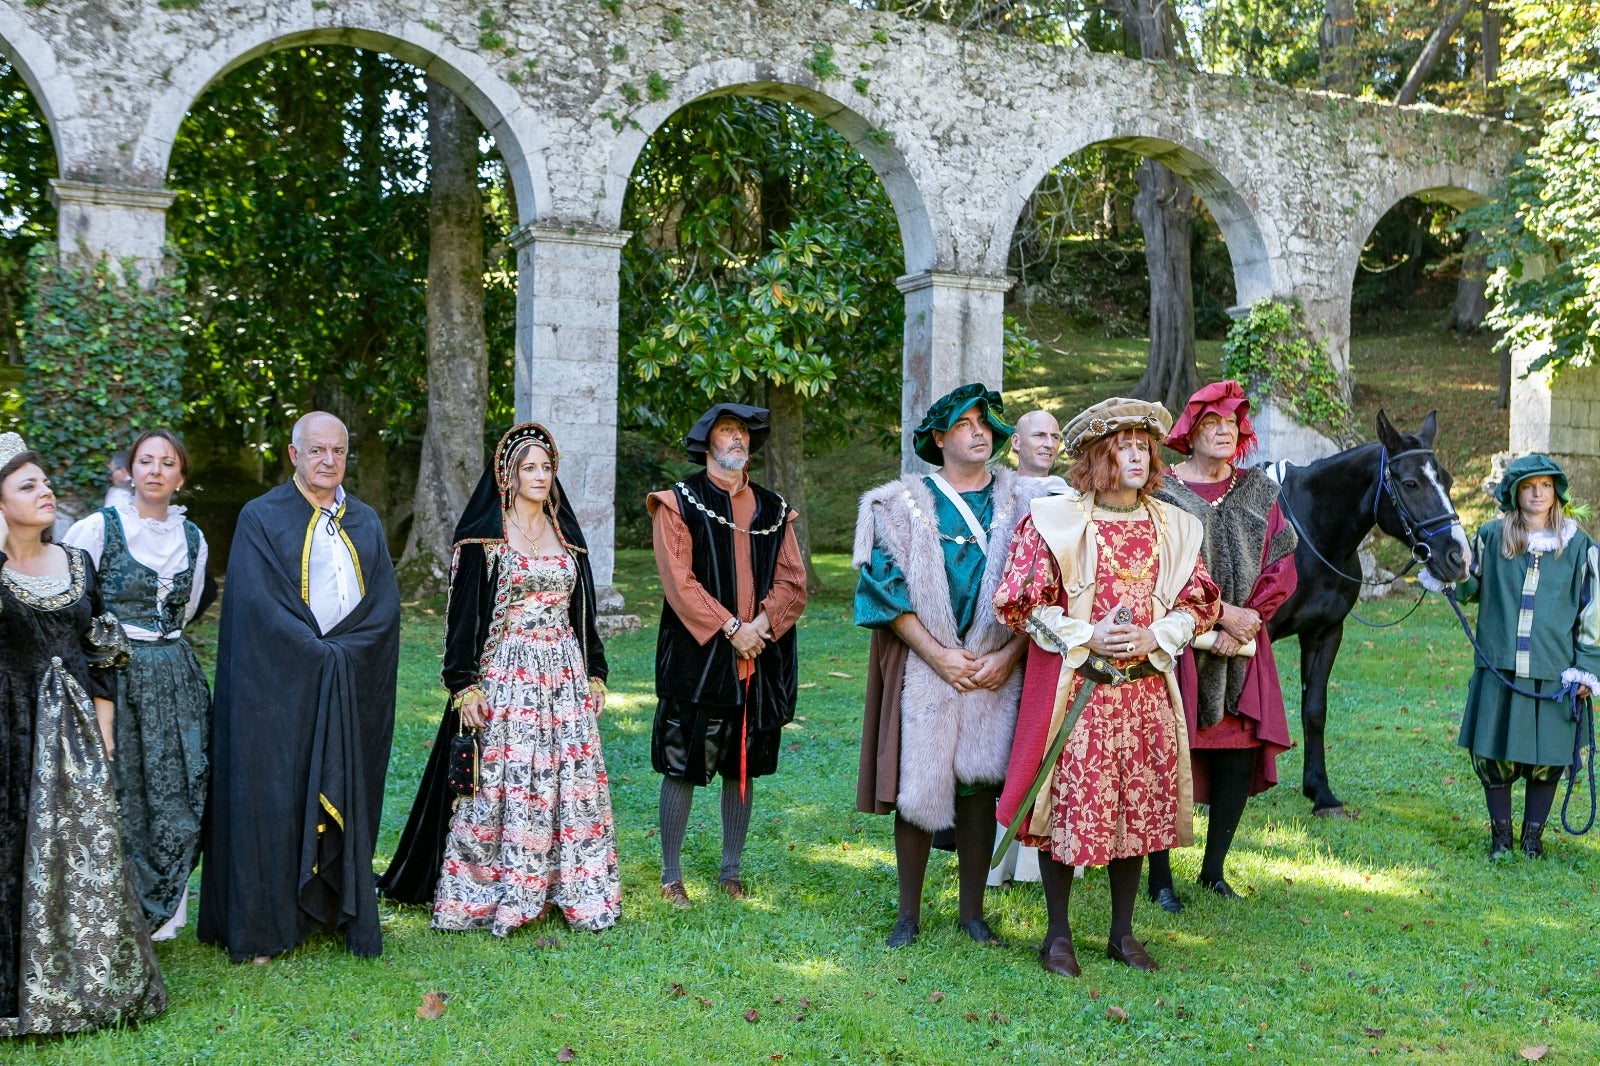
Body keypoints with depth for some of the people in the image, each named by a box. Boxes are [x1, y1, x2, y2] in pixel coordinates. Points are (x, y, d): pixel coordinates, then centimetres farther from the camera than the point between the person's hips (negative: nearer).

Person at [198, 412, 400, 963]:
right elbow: (258, 604, -11)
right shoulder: (261, 518, -1)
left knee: (345, 798, 8)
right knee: (274, 797, -2)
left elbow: (385, 604, 4)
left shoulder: (364, 522, 12)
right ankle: (262, 925, 6)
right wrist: (316, 655, -13)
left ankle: (345, 912, 17)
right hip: (280, 685, -4)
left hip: (353, 688, 4)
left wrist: (342, 652, -9)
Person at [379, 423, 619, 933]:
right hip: (504, 675, -5)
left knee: (569, 781, 4)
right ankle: (487, 895, 6)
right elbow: (464, 612, -6)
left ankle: (571, 889, 14)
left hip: (564, 675, 5)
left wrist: (595, 673, 13)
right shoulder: (483, 536, -3)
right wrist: (464, 685, -13)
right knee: (502, 782, -4)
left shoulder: (566, 533, 13)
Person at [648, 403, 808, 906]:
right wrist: (730, 628, -16)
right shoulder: (678, 502, -1)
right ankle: (671, 876, 11)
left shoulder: (773, 509, 12)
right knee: (682, 767, 0)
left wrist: (762, 625, -11)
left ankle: (731, 870, 22)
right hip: (695, 657, -4)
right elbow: (679, 581, -10)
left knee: (743, 768, 10)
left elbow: (793, 581, 6)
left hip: (760, 658, 4)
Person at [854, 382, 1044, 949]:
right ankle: (909, 913, 13)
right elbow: (886, 586, -4)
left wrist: (1008, 654, -10)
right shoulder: (902, 504, 4)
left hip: (996, 667, 1)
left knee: (981, 784, 4)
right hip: (920, 665, -1)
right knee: (916, 785, 1)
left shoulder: (1023, 502, 8)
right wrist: (939, 655, -12)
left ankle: (972, 911, 18)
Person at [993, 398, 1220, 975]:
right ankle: (1058, 934, 15)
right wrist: (1087, 638, -13)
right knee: (1068, 803, -1)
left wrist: (1153, 637, -6)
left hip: (1146, 686, 4)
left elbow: (1200, 602, 13)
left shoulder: (1173, 526, 9)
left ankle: (1122, 932, 25)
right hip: (1073, 686, -4)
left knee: (1140, 806, 9)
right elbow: (1018, 602, -5)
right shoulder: (1052, 521, -4)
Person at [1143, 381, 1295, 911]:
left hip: (1241, 646, 4)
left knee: (1240, 754, 3)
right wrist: (1223, 614, -13)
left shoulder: (1259, 490, 12)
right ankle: (1160, 877, 6)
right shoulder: (1163, 489, -1)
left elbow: (1281, 570, 6)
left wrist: (1242, 624, -7)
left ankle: (1214, 869, 19)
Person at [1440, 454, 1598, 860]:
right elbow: (1470, 590, 15)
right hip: (1498, 669, 1)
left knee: (1546, 758, 4)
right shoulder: (1491, 537, 4)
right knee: (1493, 754, 4)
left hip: (1552, 672, 0)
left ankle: (1533, 836, 20)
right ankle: (1500, 836, 19)